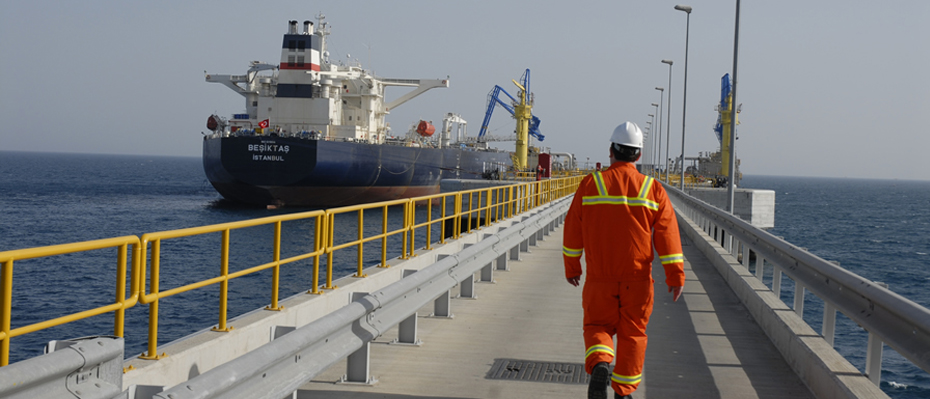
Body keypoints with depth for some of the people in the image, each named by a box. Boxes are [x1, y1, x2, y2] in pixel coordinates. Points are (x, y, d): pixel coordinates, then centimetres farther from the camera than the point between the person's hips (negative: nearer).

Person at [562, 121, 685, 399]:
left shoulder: (590, 184, -3)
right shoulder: (653, 189, -3)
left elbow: (573, 229, 2)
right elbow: (667, 235, -5)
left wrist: (571, 267, 13)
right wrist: (676, 275, -2)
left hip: (599, 276, 0)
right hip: (637, 277, 0)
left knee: (598, 327, 11)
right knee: (632, 333, 13)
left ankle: (600, 366, -18)